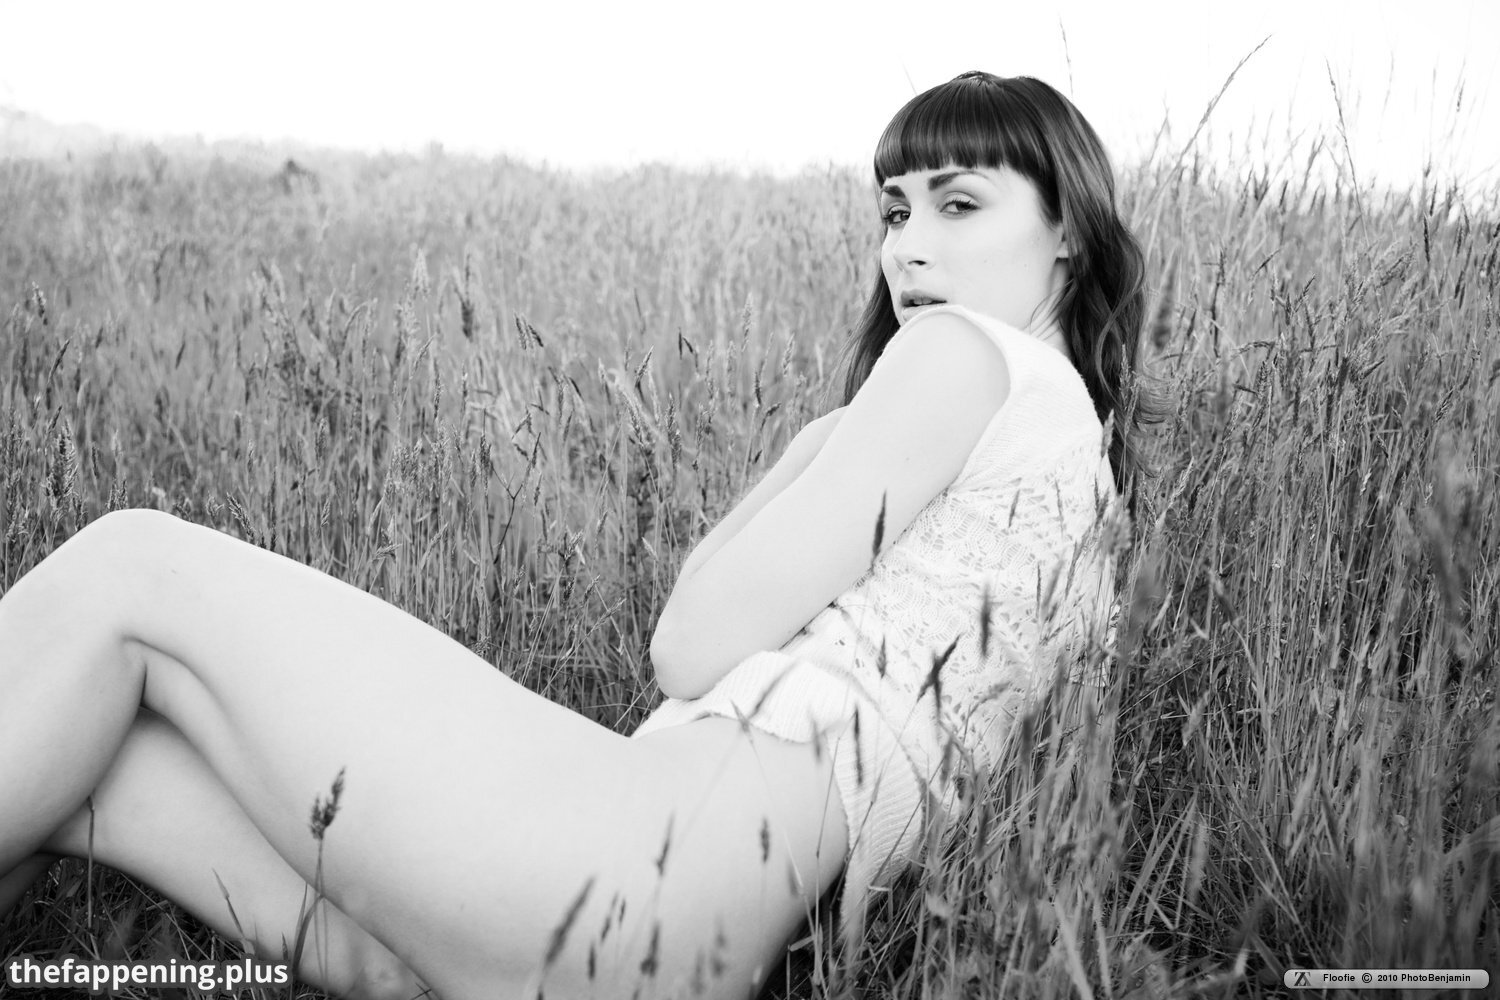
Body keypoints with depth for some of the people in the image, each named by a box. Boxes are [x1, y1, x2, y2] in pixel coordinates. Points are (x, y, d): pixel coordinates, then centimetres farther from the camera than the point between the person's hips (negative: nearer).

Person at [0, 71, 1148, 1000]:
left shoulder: (966, 351, -2)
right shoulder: (1086, 446, 25)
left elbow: (694, 649, -5)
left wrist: (815, 452, 7)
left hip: (665, 864, -10)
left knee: (132, 571, -1)